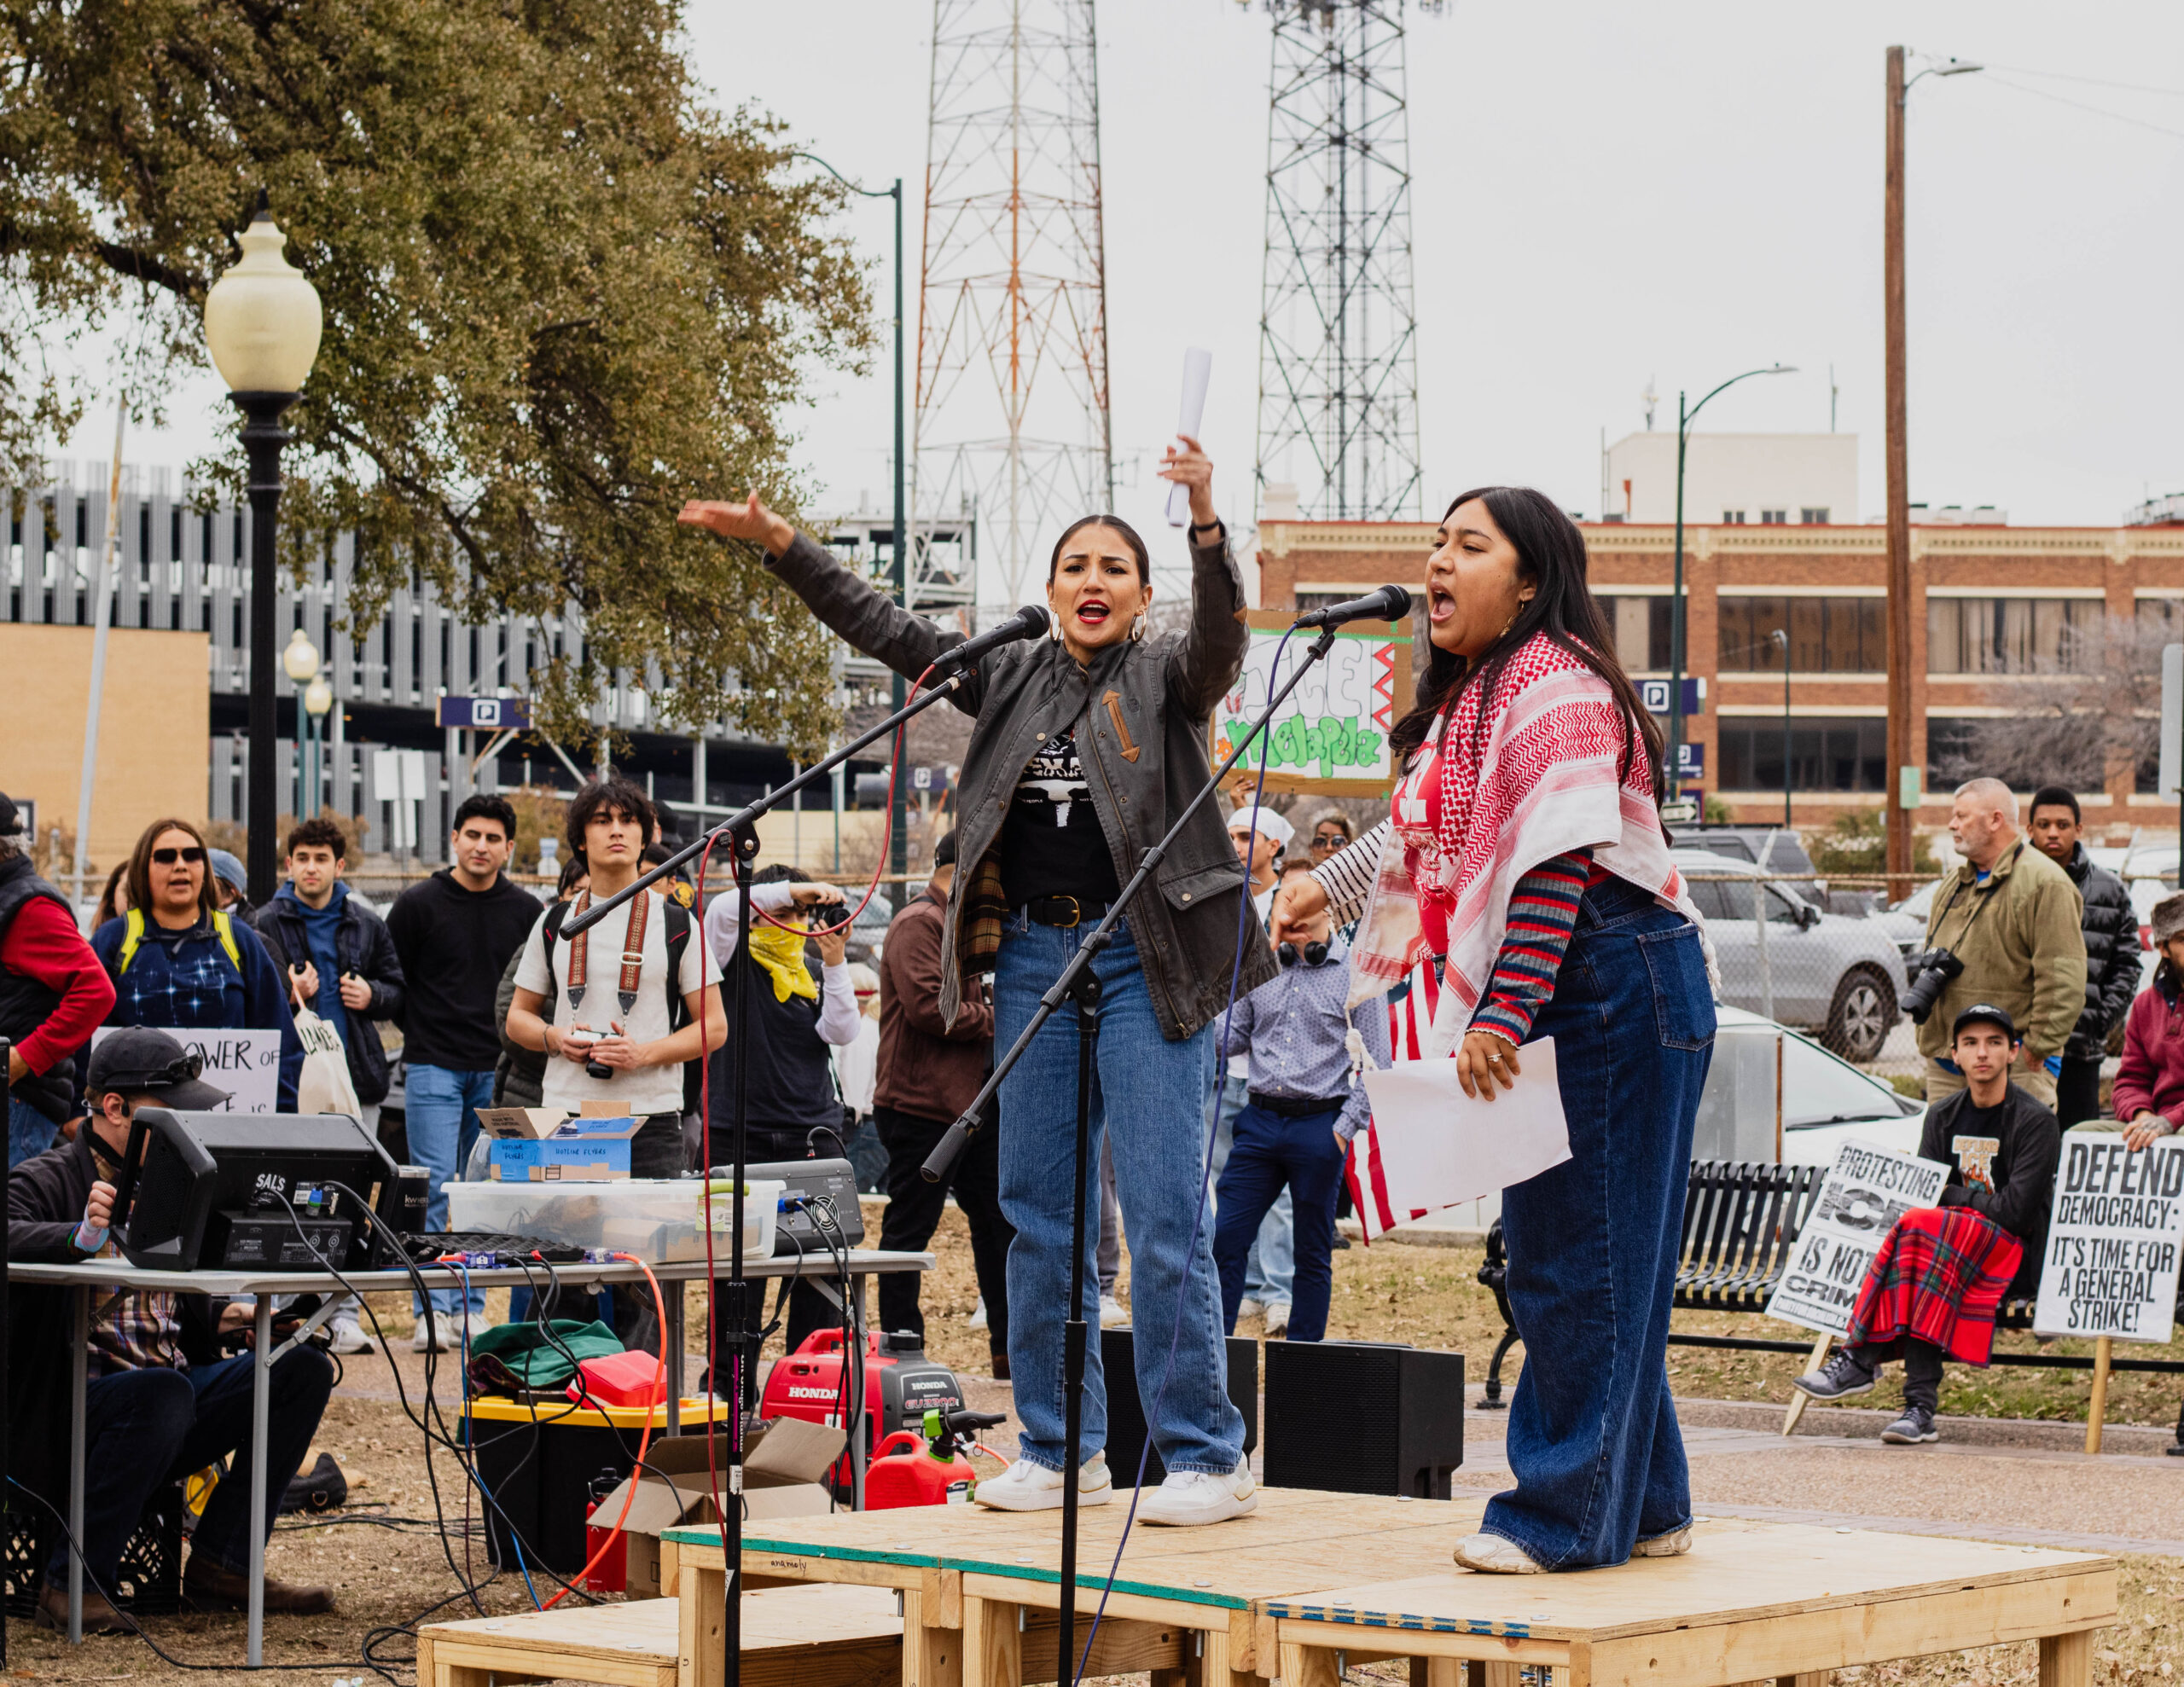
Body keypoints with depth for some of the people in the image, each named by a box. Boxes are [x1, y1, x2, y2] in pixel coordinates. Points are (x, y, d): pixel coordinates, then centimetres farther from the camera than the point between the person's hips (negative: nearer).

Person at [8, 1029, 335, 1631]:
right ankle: (74, 1582, -23)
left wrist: (231, 1318, 4)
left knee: (304, 1367, -8)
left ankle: (220, 1565, -4)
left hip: (175, 1389, 7)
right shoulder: (46, 1181, -3)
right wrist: (81, 1236, -40)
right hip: (72, 1407, -7)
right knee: (164, 1391, -37)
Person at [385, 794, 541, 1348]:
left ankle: (472, 1309, 13)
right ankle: (432, 1312, -7)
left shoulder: (526, 912, 8)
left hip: (498, 1073, 3)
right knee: (436, 1187, -10)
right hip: (434, 1068, -3)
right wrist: (420, 1037, 1)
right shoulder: (419, 904, 0)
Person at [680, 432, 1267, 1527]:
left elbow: (1221, 637, -21)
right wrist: (782, 547, 5)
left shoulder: (1167, 677, 0)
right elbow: (888, 630, 13)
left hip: (1144, 962, -5)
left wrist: (1207, 523, -39)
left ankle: (1206, 1458, -5)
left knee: (1162, 1215, -9)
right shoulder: (1012, 676, 13)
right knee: (1036, 1214, 8)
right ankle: (1060, 1450, 17)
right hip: (1031, 956, 6)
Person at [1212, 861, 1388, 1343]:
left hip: (1319, 1126, -3)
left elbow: (1375, 1062, -2)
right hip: (1260, 1118, 3)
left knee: (1313, 1253, 5)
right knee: (1225, 1237, -3)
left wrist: (1346, 1127, -10)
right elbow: (1234, 1035, 18)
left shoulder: (1355, 973, -1)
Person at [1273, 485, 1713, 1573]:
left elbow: (1559, 868, -22)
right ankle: (1642, 1507, 20)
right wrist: (1326, 885, 36)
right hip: (1548, 999, 10)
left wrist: (1502, 1014, -26)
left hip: (1611, 984, -10)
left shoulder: (1555, 688, -14)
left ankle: (1569, 1513, -1)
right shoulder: (1470, 693, 18)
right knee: (1553, 1255, 12)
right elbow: (1424, 836, 32)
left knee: (1583, 1258, -6)